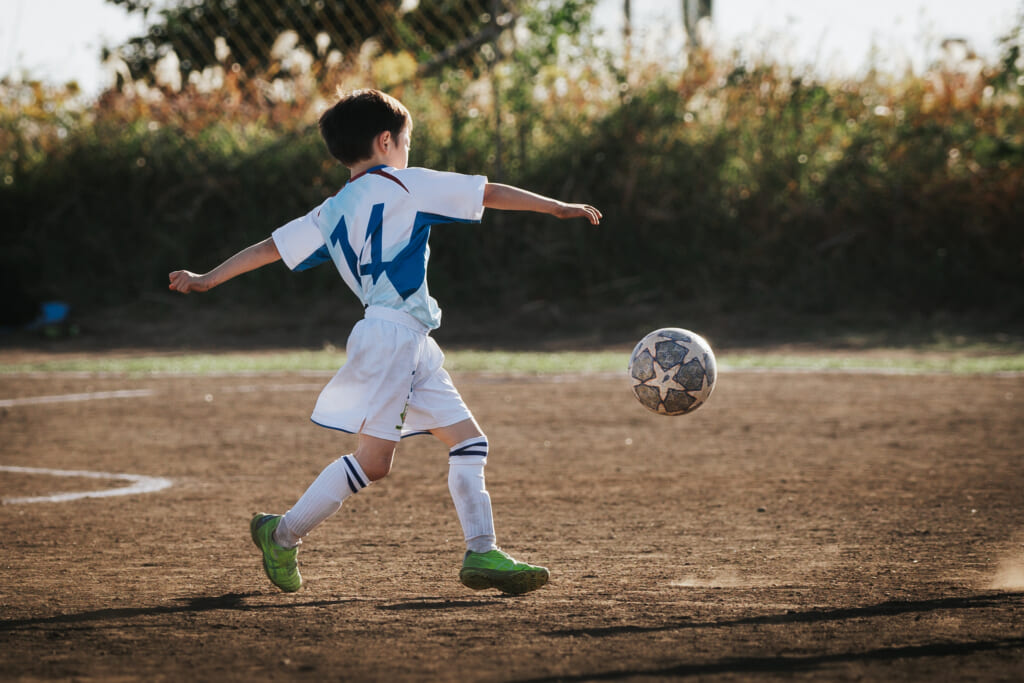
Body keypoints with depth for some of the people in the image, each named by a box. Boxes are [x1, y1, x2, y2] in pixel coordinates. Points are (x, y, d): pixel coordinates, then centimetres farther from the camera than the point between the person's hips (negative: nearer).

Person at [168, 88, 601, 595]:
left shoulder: (331, 214, 18)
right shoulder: (406, 185, 0)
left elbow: (270, 247, 15)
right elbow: (490, 194, 1)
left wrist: (208, 279, 21)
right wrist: (559, 208, 7)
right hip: (391, 334, -9)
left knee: (469, 441, 5)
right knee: (373, 460, -7)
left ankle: (482, 553, 0)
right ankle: (282, 535, 2)